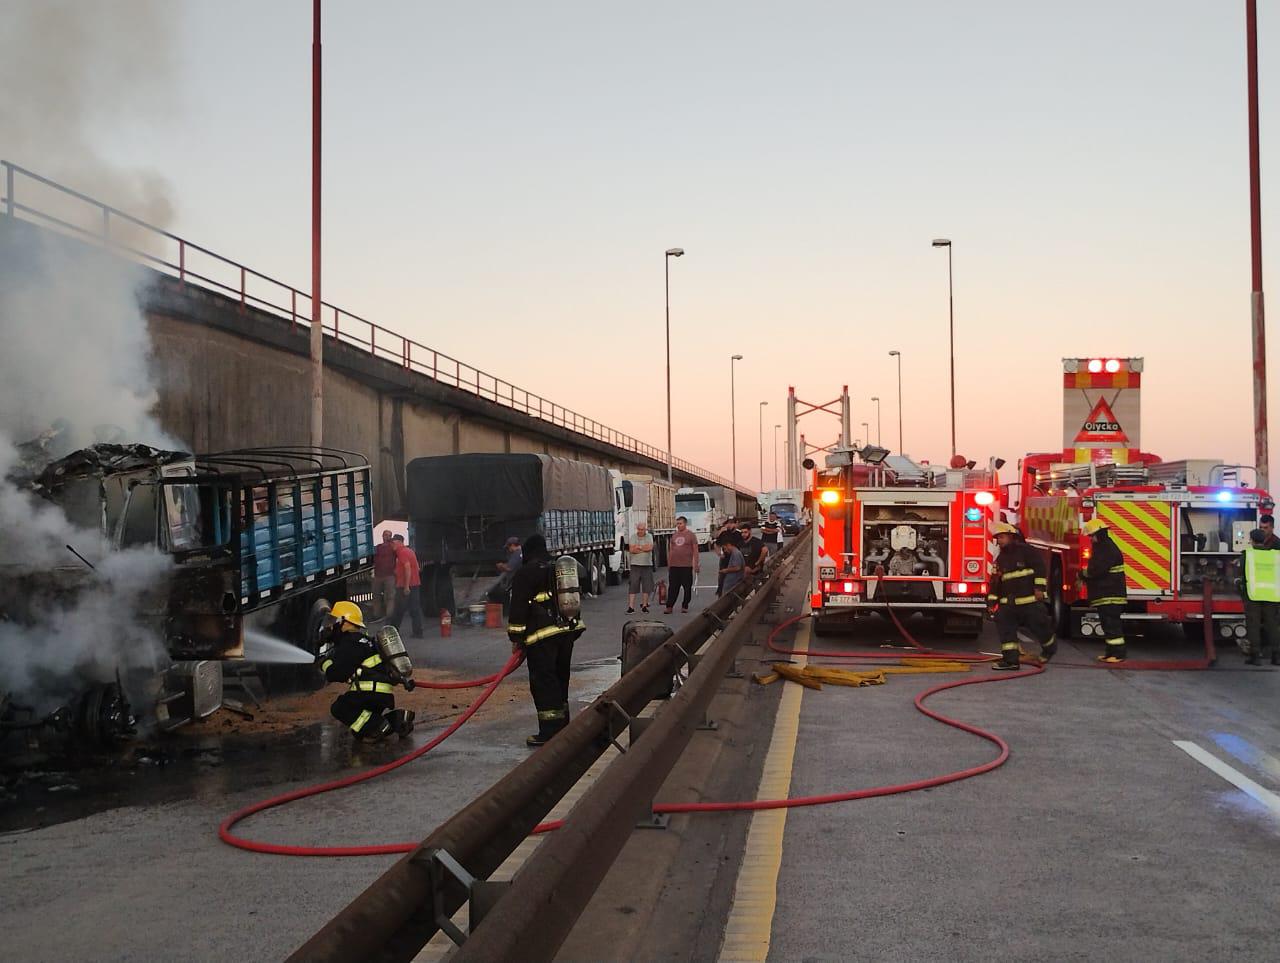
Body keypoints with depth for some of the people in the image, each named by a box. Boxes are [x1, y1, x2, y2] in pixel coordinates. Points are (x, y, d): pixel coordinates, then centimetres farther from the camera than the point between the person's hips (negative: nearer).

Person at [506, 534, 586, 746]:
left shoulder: (526, 573, -7)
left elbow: (519, 607, -11)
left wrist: (516, 637, -7)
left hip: (542, 636, -8)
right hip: (568, 631, 8)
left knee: (543, 683, -5)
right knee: (561, 679, 18)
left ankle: (549, 733, -8)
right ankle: (563, 727, 26)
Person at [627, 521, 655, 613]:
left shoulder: (649, 537, 5)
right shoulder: (633, 537, 3)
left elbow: (650, 548, -11)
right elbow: (631, 550, -10)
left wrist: (638, 547, -8)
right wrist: (644, 548, -10)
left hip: (647, 565, 2)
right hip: (635, 564, -2)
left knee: (646, 586, 4)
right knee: (633, 586, -6)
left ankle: (644, 605, 15)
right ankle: (631, 607, -7)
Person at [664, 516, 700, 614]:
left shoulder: (691, 535, -1)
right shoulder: (674, 535, 11)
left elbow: (695, 551, -2)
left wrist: (696, 565, -7)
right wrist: (668, 564, 13)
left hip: (686, 566, -3)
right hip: (674, 566, 3)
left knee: (687, 587, 4)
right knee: (673, 587, 2)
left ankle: (685, 606, 13)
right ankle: (669, 606, 1)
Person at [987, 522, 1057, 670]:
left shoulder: (1025, 550, -5)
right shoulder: (1000, 558, 14)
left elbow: (1039, 567, -10)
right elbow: (996, 581, 16)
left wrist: (1039, 588, -16)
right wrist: (992, 600, 10)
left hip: (1030, 599, -6)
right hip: (1009, 602, 6)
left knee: (1039, 625, 3)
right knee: (1005, 628, -7)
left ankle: (1050, 647, 32)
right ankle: (1011, 659, -7)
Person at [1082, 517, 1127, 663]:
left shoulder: (1109, 549, -16)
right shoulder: (1100, 548, 18)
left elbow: (1097, 570, -24)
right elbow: (1094, 568, 22)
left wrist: (1084, 574, -7)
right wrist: (1085, 578, 4)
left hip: (1111, 595, -11)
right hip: (1103, 595, 11)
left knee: (1112, 624, -9)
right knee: (1107, 623, 13)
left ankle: (1118, 653, -7)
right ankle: (1110, 651, 19)